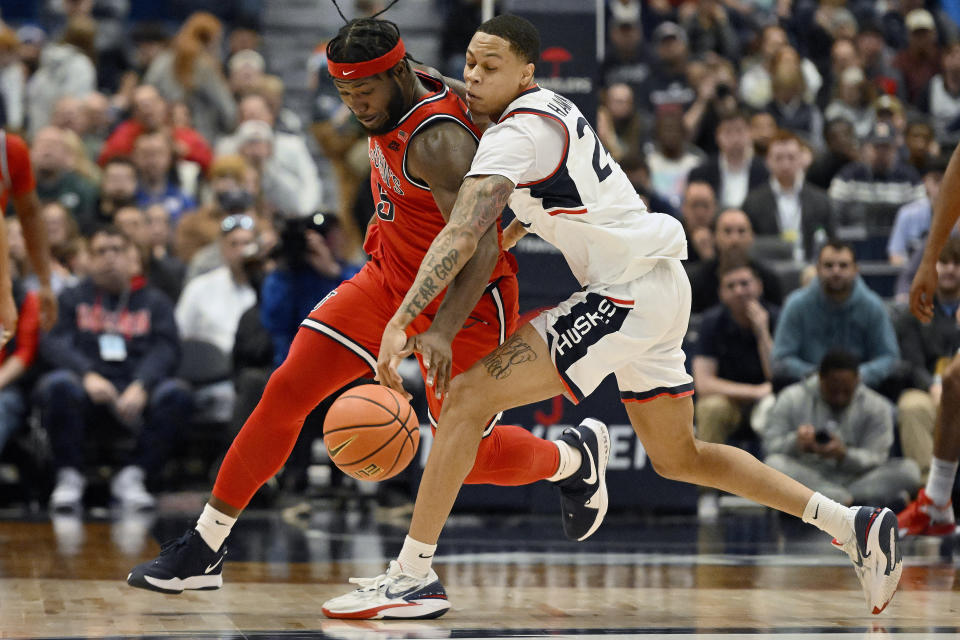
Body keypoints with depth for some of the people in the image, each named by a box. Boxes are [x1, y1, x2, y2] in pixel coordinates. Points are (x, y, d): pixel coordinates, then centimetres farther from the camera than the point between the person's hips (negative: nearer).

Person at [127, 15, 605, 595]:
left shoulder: (436, 143, -30)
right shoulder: (400, 99, -4)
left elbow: (481, 247, -38)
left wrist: (443, 332, -51)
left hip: (461, 302, -7)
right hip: (389, 279, 8)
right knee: (288, 389, -8)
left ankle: (575, 457, 36)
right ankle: (205, 550, -4)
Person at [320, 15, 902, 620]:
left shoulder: (517, 133, -14)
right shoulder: (552, 107, 15)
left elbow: (462, 235, -26)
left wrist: (401, 324, -30)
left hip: (629, 291, -10)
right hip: (659, 284, 10)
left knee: (470, 395, -14)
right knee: (678, 458, 23)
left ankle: (414, 576, -15)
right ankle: (853, 525, 22)